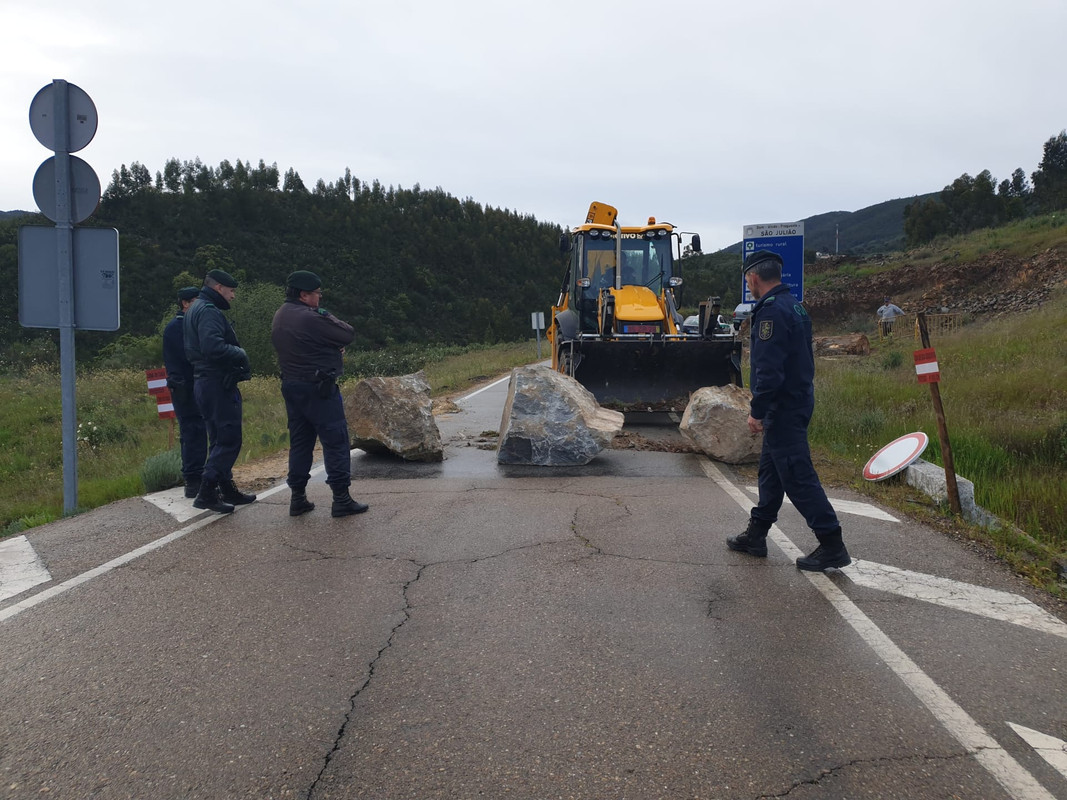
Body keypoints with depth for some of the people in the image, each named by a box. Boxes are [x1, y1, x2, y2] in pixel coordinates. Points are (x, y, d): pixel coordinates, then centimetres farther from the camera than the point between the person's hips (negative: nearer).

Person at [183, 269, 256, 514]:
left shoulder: (195, 309, 20)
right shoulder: (209, 311, -14)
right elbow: (213, 347, -28)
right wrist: (240, 354, -13)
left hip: (203, 381, 11)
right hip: (218, 383, -11)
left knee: (219, 439, 16)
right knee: (228, 440, -8)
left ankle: (226, 488, 24)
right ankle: (207, 492, -10)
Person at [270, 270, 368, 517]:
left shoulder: (279, 317, 10)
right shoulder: (311, 318, -19)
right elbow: (348, 334, -13)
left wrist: (332, 351, 6)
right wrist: (328, 316, 2)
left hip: (291, 385, 9)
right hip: (318, 388, -9)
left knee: (299, 441, 14)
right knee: (336, 441, -2)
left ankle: (298, 498, 17)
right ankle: (341, 499, 0)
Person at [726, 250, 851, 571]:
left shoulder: (772, 311, -18)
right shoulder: (793, 305, 14)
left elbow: (769, 370, -25)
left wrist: (757, 411, -18)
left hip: (783, 408, -11)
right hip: (798, 399, 11)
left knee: (797, 476, -6)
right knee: (770, 469, 17)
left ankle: (832, 547, -1)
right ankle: (756, 535, 28)